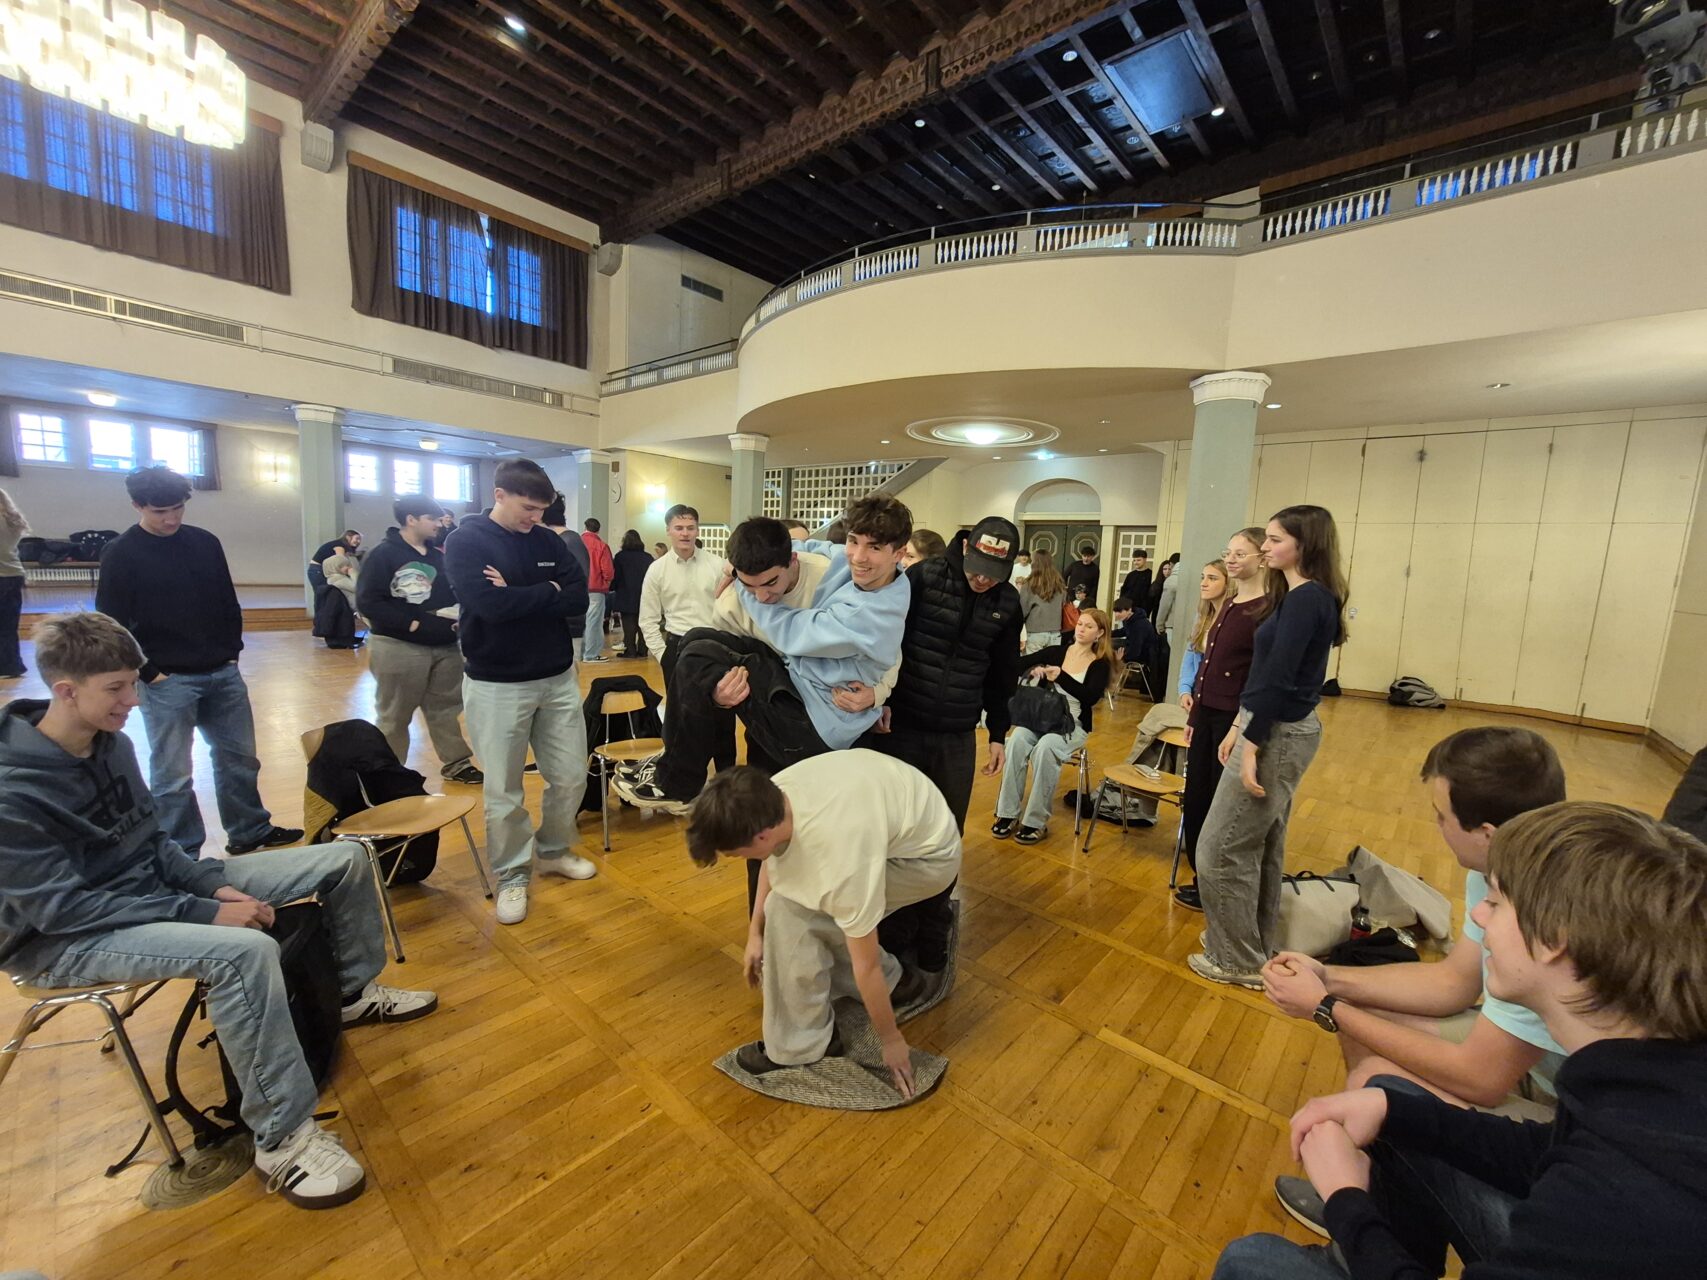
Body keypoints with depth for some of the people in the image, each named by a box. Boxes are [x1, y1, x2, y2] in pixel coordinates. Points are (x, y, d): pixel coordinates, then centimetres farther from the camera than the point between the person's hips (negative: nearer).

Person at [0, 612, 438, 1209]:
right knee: (246, 950, -38)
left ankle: (355, 991, 19)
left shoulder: (111, 742, -1)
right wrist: (204, 912, -27)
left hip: (153, 885, 8)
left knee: (344, 859, -1)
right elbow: (63, 907, -24)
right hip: (64, 938, -8)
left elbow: (155, 840, 7)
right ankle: (282, 1140, -21)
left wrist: (214, 884, -9)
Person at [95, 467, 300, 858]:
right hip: (167, 681, -4)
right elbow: (112, 624, -7)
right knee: (172, 775, 3)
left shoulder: (206, 543, 6)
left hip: (223, 673, 4)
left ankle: (250, 832, 28)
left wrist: (232, 650, 5)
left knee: (240, 757, 13)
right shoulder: (120, 554, -6)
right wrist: (148, 671, -11)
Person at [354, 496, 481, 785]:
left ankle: (457, 764, 23)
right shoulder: (384, 554, -8)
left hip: (445, 646, 6)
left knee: (445, 709, 13)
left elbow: (457, 591, 16)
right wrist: (409, 624, -19)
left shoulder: (438, 554, 11)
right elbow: (368, 602, -14)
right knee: (394, 716, 7)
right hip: (399, 648, -6)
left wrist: (458, 618, -3)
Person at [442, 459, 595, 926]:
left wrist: (518, 595, -14)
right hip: (496, 685, -4)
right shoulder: (465, 540, -7)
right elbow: (491, 604, -23)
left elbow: (578, 599, -5)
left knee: (571, 776, 11)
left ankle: (553, 850, 35)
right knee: (503, 790, 6)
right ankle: (512, 876, 25)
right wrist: (547, 592, -11)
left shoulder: (548, 541, 6)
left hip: (558, 678, 4)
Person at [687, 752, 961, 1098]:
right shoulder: (772, 795, -18)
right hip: (909, 817, 8)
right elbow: (773, 857, 5)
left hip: (930, 855, -7)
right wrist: (755, 932, 8)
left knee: (790, 909, -18)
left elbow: (865, 966, -22)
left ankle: (800, 1045, 2)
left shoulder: (842, 861, -37)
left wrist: (891, 1040, -8)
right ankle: (894, 982, 22)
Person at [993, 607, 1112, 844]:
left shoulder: (1100, 664, 3)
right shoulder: (1057, 652, 9)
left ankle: (1036, 821, -25)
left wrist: (1060, 676, -22)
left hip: (1074, 725, -2)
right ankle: (1007, 813, -24)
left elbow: (1090, 697, -14)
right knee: (1016, 741, -31)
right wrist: (1033, 670, -17)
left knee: (1045, 747, -35)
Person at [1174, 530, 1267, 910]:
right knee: (1195, 800, 16)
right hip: (1205, 713, 8)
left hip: (1233, 719, -8)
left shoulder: (1266, 608, -15)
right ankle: (1203, 880, 32)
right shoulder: (1229, 604, 11)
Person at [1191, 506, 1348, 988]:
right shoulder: (1300, 596, 12)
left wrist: (1252, 745, -21)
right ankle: (1255, 946, 35)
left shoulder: (1307, 598, -18)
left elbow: (1279, 678, -23)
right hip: (1282, 730, 10)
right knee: (1262, 846, 20)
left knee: (1221, 851, 0)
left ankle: (1238, 961, 15)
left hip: (1278, 736, -10)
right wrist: (1239, 725, 13)